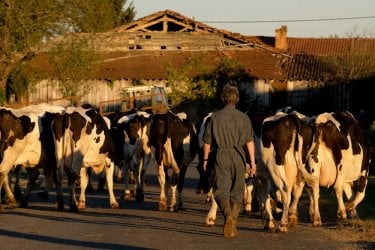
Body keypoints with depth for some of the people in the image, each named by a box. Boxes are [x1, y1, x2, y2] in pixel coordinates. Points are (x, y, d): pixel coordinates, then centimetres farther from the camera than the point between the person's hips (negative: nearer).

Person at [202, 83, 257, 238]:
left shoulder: (216, 117, 0)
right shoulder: (244, 118, 0)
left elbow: (207, 141, 4)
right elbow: (249, 141, -6)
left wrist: (205, 159, 15)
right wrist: (252, 162, -4)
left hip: (221, 157, -1)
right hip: (238, 157, 1)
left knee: (221, 190, -2)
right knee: (237, 192, 10)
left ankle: (228, 214, -30)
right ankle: (233, 226, 11)